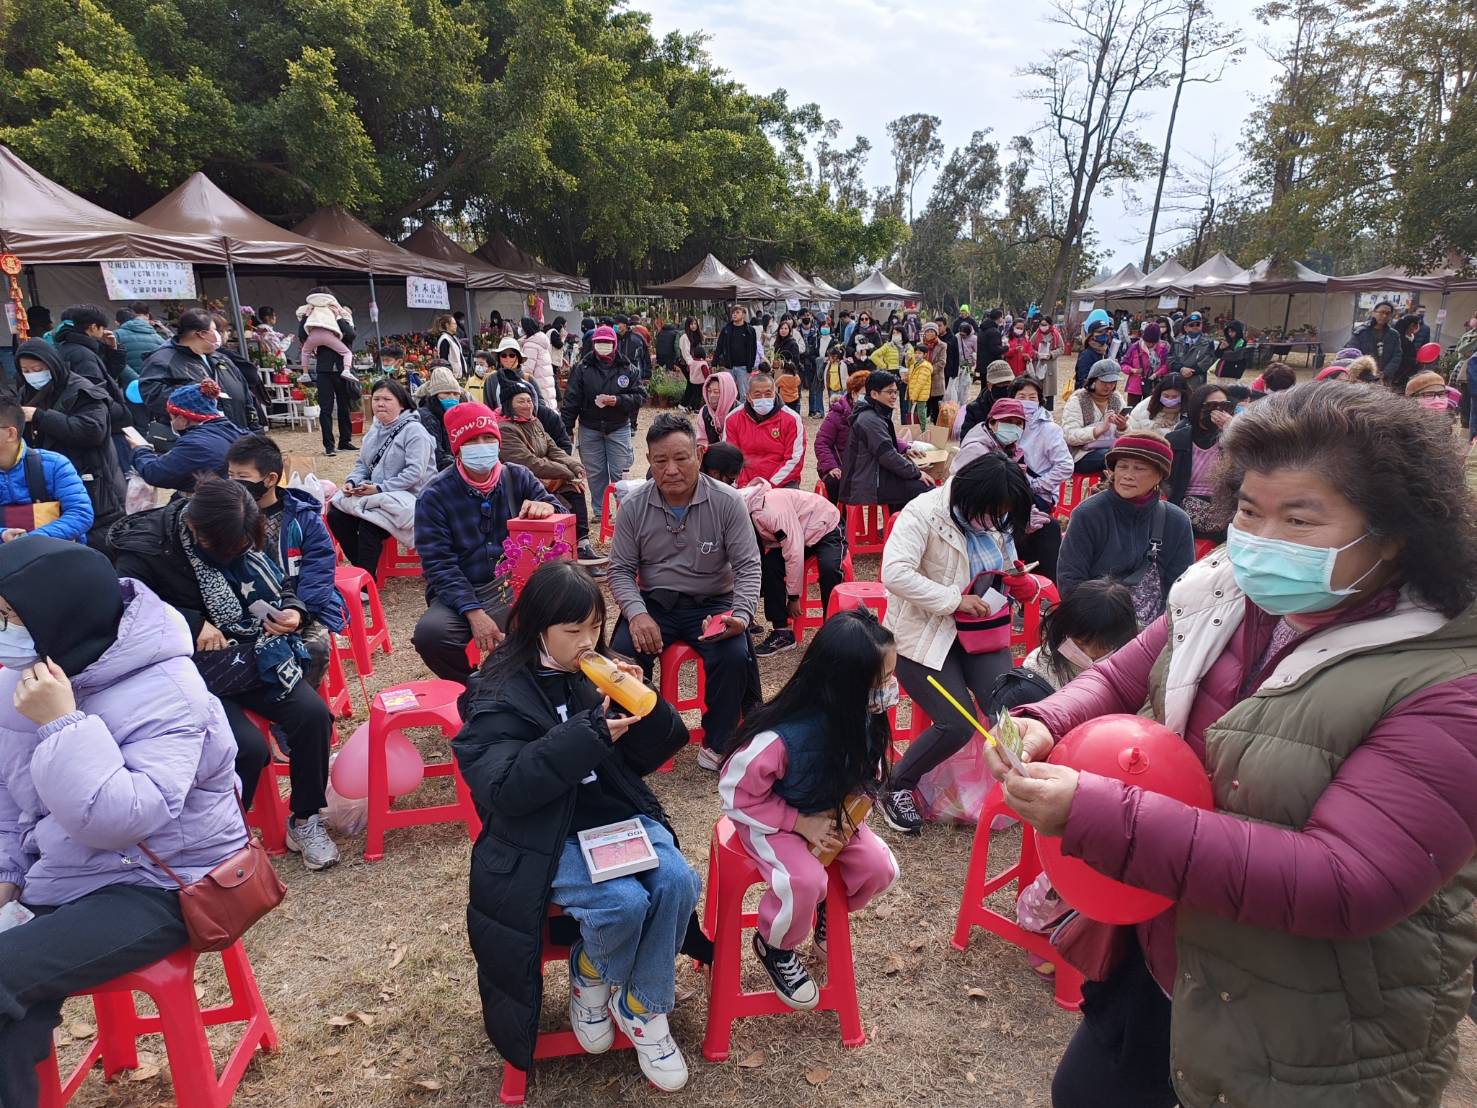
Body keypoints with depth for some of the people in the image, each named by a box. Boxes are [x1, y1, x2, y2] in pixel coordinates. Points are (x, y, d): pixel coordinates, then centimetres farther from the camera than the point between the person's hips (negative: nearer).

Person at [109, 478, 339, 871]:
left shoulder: (238, 536, 1)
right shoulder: (145, 551, -13)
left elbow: (274, 584, 11)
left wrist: (292, 611, -10)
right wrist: (193, 624, -24)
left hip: (249, 654, 5)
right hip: (195, 672, -5)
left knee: (313, 713, -17)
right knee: (248, 746, -26)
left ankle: (305, 820, 3)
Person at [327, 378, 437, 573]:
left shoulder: (414, 431, -13)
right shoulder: (375, 428, 14)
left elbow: (415, 473, -22)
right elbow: (361, 463, 19)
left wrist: (380, 489, -23)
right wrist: (352, 482, -3)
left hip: (408, 497, -8)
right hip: (374, 494, 8)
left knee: (368, 525, -28)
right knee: (335, 515, -7)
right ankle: (361, 570, 6)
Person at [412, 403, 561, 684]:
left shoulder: (518, 478, 4)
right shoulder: (435, 495, -4)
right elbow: (438, 564, -10)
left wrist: (546, 508, -25)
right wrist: (474, 612, -24)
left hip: (517, 585, 1)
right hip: (462, 593, -1)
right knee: (430, 633, -31)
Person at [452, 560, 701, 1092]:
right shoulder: (500, 694, -9)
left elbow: (653, 753, 7)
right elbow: (504, 789, -22)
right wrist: (591, 735, -28)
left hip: (618, 813, 5)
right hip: (544, 835, -4)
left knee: (678, 881, -21)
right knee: (623, 902, -27)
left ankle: (643, 1009, 5)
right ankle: (589, 979, 10)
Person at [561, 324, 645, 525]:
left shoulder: (627, 369, -1)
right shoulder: (582, 368, -1)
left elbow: (640, 396, -2)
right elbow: (571, 399, -2)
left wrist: (618, 400, -18)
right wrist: (566, 428, -6)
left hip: (619, 428, -1)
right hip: (590, 429, 1)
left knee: (619, 472, 0)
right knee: (595, 472, 9)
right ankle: (599, 511, 21)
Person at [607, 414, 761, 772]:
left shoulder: (727, 501, -7)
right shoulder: (633, 506, -2)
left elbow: (748, 567, -5)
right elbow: (620, 570, 2)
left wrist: (741, 615, -23)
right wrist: (637, 613, -17)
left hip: (712, 603, -1)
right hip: (654, 603, 1)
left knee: (734, 657, -29)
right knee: (622, 654, -26)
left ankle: (716, 742, -1)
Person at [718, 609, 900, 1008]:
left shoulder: (863, 721, -19)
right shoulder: (780, 737, -36)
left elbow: (867, 779, 0)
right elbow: (737, 794, -23)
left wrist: (846, 821, -16)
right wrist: (801, 824, -22)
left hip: (831, 814, 6)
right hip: (769, 819, -5)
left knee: (881, 869, -10)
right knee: (805, 882, -28)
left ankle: (829, 911, 23)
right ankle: (774, 947, 6)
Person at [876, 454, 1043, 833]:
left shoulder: (994, 522, 3)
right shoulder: (923, 513, -18)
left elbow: (1005, 575, 19)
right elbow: (895, 574, -30)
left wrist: (1025, 585, -4)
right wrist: (955, 600, -26)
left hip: (979, 634, 6)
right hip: (924, 636, -6)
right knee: (956, 726, -16)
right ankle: (896, 786, 9)